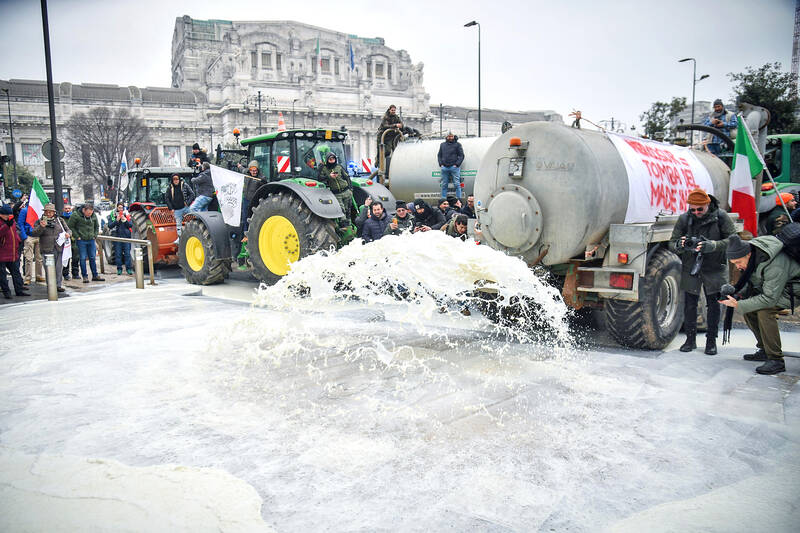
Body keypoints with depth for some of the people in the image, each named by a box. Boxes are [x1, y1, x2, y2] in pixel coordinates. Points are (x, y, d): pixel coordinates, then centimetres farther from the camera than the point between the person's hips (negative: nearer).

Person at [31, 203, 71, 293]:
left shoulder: (60, 220, 13)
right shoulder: (40, 222, 7)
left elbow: (68, 229, 18)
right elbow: (35, 233, -2)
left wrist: (68, 234, -6)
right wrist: (41, 227, -20)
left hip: (59, 248, 2)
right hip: (47, 249, -1)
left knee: (59, 268, 2)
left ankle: (58, 285, 10)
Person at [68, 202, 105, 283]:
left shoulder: (94, 216, 3)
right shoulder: (76, 215, -10)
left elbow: (97, 226, 18)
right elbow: (70, 227, -5)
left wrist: (95, 236, 8)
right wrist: (77, 236, -9)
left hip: (91, 240, 4)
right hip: (81, 240, -4)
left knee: (93, 258, 7)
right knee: (82, 258, -1)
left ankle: (95, 275, 14)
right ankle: (85, 276, 6)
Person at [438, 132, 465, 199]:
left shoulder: (457, 144, 6)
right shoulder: (442, 145, 16)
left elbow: (461, 155, 2)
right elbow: (439, 155, 20)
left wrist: (457, 164, -7)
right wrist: (441, 164, 6)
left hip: (454, 167, -3)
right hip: (444, 168, 3)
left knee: (457, 184, -6)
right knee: (444, 185, 5)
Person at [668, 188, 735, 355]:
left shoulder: (721, 217, -9)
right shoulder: (684, 219, -4)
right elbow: (672, 244, -3)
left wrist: (712, 245, -30)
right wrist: (680, 245, -27)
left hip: (714, 268, -1)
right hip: (690, 268, 2)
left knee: (713, 304, 4)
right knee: (690, 304, 5)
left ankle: (711, 340, 17)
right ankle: (690, 339, 18)